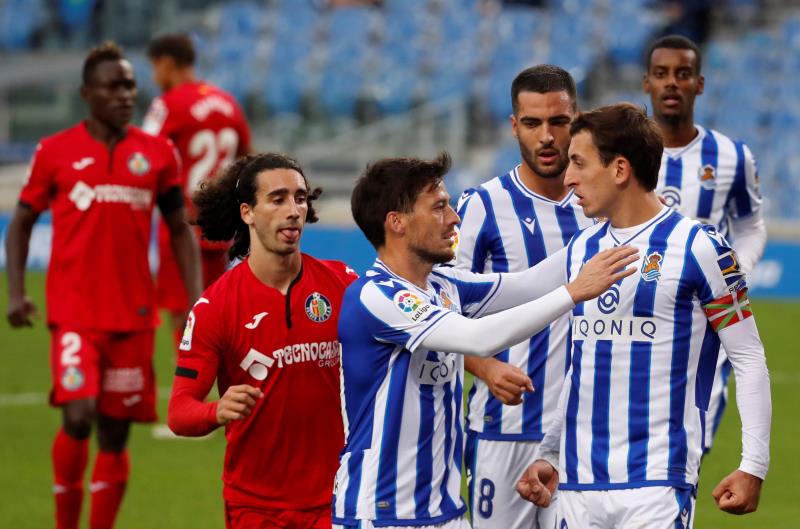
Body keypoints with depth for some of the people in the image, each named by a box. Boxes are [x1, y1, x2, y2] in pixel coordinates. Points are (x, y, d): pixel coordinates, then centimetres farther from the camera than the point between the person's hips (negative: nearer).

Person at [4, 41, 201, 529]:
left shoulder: (158, 154, 6)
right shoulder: (56, 151, 0)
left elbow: (180, 230, 13)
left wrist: (197, 300, 4)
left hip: (133, 315, 3)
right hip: (74, 312, -3)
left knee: (116, 433, 6)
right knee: (78, 416, -17)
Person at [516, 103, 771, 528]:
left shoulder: (698, 247, -5)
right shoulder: (579, 251, 13)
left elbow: (748, 357, -4)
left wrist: (753, 466, -10)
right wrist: (550, 456, 19)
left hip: (658, 481, -6)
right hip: (579, 484, 6)